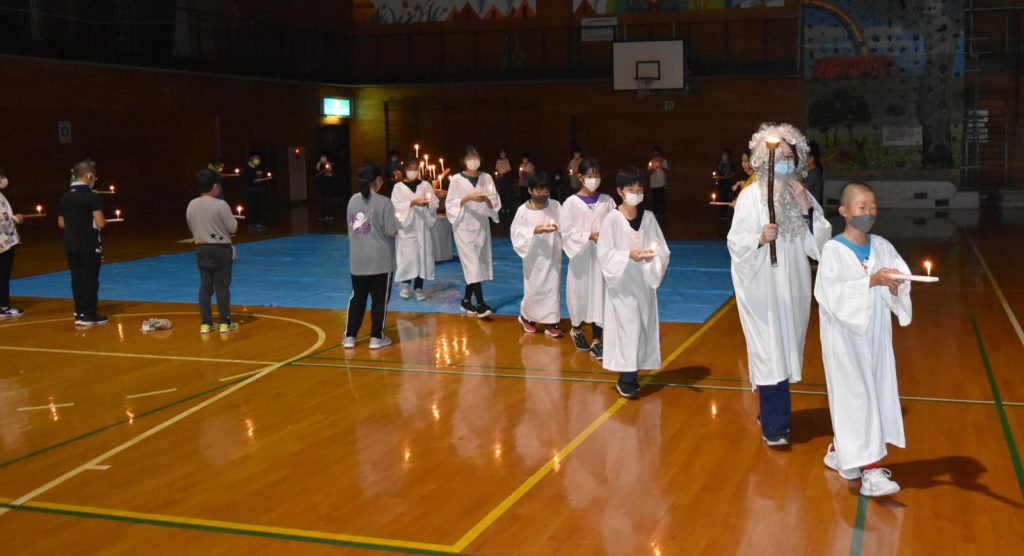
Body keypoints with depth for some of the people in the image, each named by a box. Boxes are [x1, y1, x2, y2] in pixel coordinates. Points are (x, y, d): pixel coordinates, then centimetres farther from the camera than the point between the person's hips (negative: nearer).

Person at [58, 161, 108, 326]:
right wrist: (103, 221, 1)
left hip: (71, 245, 6)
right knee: (90, 279, 2)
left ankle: (80, 313, 14)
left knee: (77, 279, 10)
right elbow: (100, 223, -20)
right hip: (89, 245, -6)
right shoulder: (91, 196, -13)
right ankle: (89, 315, 6)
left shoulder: (65, 196, 7)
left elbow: (61, 223, 12)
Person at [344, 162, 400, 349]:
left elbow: (351, 228, 10)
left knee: (357, 298, 14)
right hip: (380, 259, -4)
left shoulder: (353, 200, 2)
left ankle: (349, 336, 15)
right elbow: (392, 232, -12)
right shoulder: (384, 202, -12)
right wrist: (395, 222, 8)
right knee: (379, 299, 7)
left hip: (358, 259, 5)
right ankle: (376, 337, 11)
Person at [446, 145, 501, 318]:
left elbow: (495, 203, 4)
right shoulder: (457, 179, -3)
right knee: (473, 264, -12)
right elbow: (450, 204, -6)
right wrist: (468, 198, -20)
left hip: (481, 225, 4)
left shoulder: (486, 178, 6)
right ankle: (481, 304, -15)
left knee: (477, 264, 7)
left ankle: (467, 300, 20)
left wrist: (486, 198, -18)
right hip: (464, 226, -4)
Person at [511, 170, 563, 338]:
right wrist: (534, 230, -23)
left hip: (552, 254, 2)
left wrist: (559, 227, -30)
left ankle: (550, 321, 15)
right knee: (533, 288, 9)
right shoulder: (523, 210, -10)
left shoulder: (556, 206, -4)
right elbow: (516, 232, -9)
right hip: (534, 255, -2)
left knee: (553, 287, 6)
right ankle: (527, 317, 31)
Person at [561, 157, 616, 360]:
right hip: (581, 255, -1)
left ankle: (596, 341, 6)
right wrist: (589, 236, -17)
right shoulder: (572, 202, -6)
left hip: (601, 255, 2)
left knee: (599, 294, 1)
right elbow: (567, 231, -9)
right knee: (580, 293, 10)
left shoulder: (607, 201, 1)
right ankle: (576, 330, 38)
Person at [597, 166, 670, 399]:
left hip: (644, 282, 4)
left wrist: (653, 256, -17)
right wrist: (629, 255, -23)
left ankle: (632, 373, 18)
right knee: (628, 327, -9)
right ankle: (626, 378, 0)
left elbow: (663, 249, 5)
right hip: (621, 283, -4)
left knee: (643, 327, 6)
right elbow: (605, 254, -10)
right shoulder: (612, 219, -8)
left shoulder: (649, 218, 4)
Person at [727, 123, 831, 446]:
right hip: (761, 286, -5)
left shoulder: (803, 196, 5)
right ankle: (774, 426, 3)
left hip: (793, 287, 5)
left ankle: (772, 413, 27)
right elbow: (736, 243, -10)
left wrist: (807, 208, -12)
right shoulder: (751, 196, -7)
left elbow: (820, 243, -1)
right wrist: (760, 238, -28)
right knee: (769, 351, -4)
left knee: (786, 348, 11)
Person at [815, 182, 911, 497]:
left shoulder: (882, 246, 3)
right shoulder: (833, 251, -13)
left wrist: (895, 284, -24)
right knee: (857, 398, -6)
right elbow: (832, 294, -22)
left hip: (875, 334, 6)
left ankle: (840, 450, 33)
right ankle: (868, 471, -3)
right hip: (844, 336, -6)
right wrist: (871, 281, -30)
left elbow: (903, 279, -1)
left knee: (871, 394, 14)